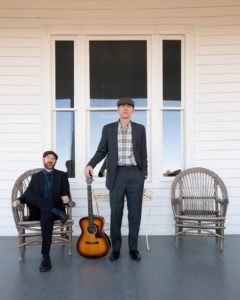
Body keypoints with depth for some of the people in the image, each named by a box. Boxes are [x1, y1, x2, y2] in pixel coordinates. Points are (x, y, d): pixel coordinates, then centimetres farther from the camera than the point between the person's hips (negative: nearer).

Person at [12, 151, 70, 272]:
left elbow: (66, 194, 4)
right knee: (28, 193, -28)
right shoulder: (36, 176, 17)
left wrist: (66, 198, -20)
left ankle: (45, 257, -35)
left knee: (46, 216, -38)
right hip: (37, 211, 2)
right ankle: (58, 213, -28)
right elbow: (27, 194, 8)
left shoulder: (62, 175, 13)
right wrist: (19, 200, -14)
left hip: (51, 210, -2)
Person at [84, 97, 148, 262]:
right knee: (116, 213, 5)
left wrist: (144, 177, 2)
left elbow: (143, 154, 6)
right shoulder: (108, 129, 6)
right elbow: (102, 151, 8)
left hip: (135, 174, 0)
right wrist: (90, 164, -9)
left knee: (135, 214, 5)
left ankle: (133, 248, 20)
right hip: (116, 175, 0)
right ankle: (116, 249, 19)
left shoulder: (140, 129, 6)